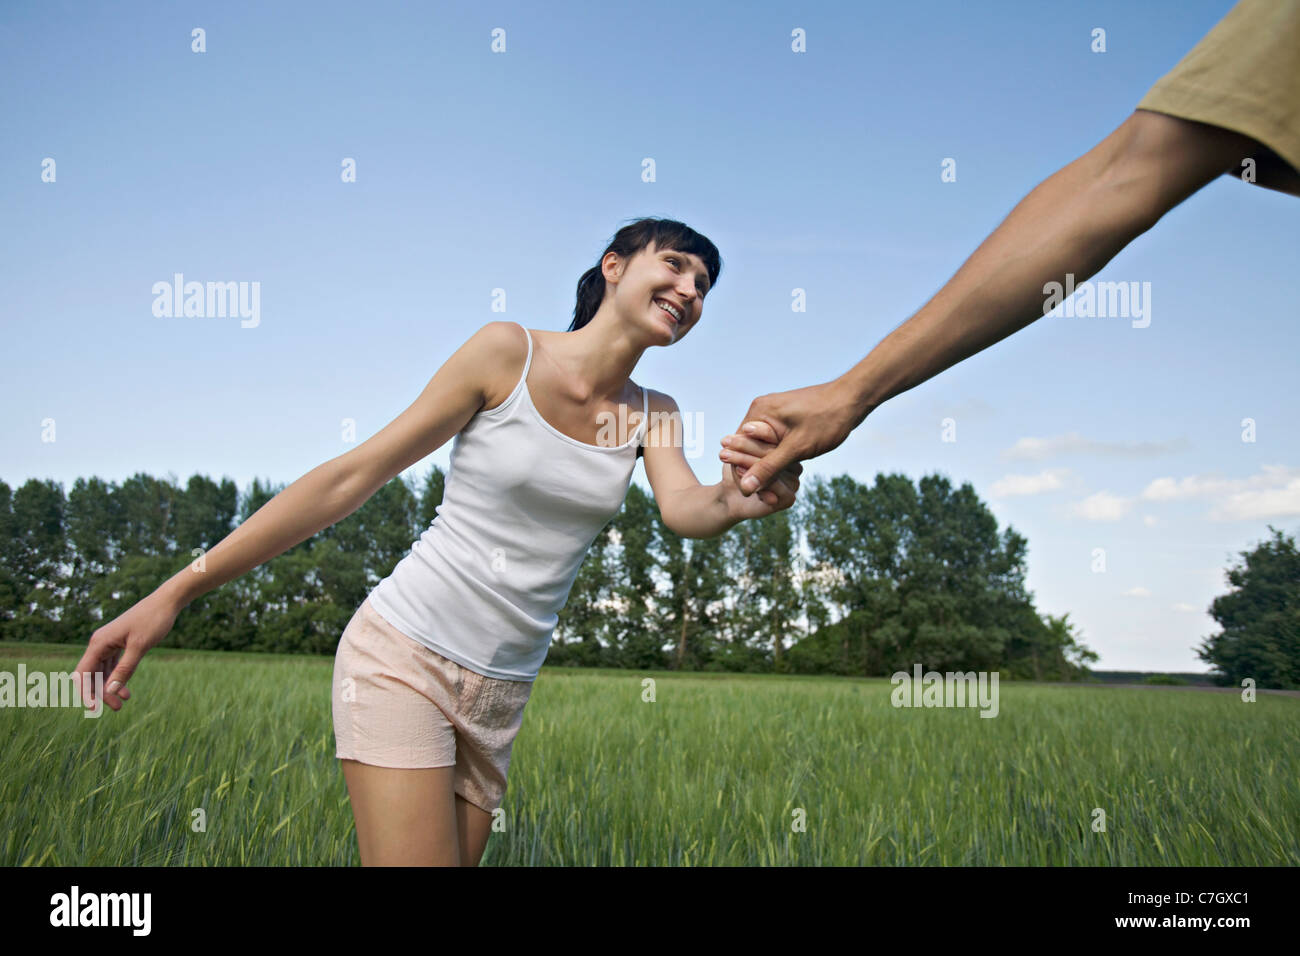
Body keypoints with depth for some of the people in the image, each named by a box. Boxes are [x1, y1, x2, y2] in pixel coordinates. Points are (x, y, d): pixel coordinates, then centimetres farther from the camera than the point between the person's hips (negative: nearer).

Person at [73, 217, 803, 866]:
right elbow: (353, 476, -8)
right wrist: (176, 593, -11)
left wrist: (742, 497, -40)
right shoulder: (510, 352, -8)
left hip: (501, 696, 5)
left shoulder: (652, 415, 6)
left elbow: (686, 509, -14)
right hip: (405, 655, -5)